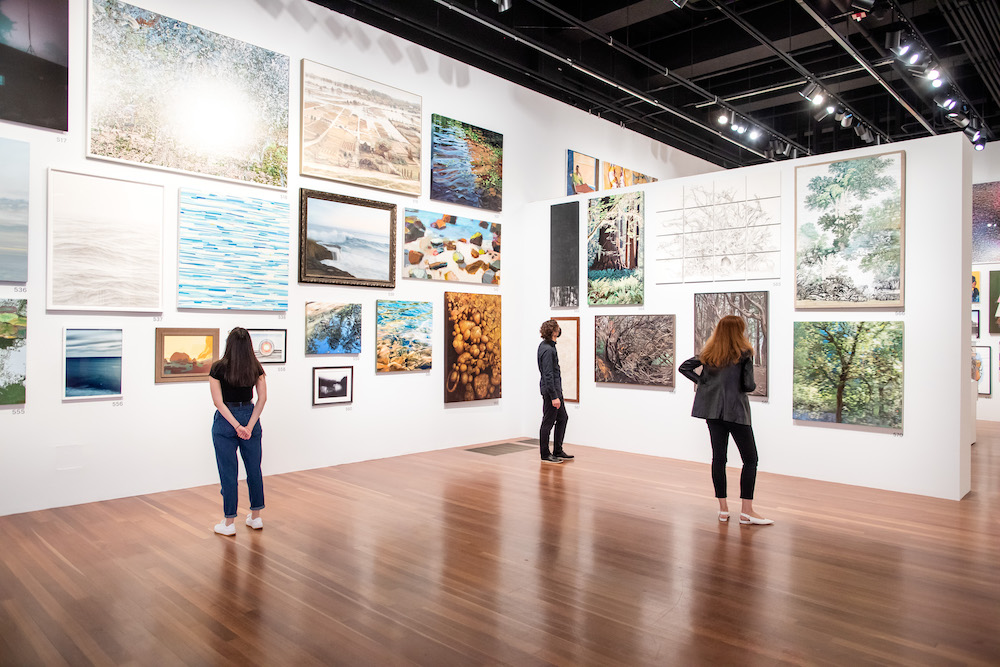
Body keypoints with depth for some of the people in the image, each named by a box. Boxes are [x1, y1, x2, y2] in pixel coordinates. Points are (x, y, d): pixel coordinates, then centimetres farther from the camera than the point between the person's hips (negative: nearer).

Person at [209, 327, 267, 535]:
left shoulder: (219, 368, -10)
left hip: (225, 421, -3)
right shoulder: (255, 367, -1)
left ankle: (229, 523, 12)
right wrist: (249, 425, -10)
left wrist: (237, 426, -15)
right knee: (254, 469, 13)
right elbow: (262, 398, -6)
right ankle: (256, 517, 22)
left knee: (228, 472, 4)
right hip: (250, 416, 3)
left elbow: (218, 402, -14)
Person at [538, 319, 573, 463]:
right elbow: (548, 375, -24)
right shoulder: (548, 350, -22)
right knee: (548, 422, 0)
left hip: (555, 388, 11)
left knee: (563, 418, 17)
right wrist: (554, 396, -23)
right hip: (550, 390, -11)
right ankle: (545, 455, 10)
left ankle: (558, 451, 24)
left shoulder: (545, 345, 9)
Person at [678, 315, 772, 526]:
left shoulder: (709, 354, 8)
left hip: (713, 410, 5)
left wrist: (703, 382, 9)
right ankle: (746, 510, 2)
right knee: (750, 459, 4)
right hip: (736, 411, -5)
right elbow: (748, 385, -12)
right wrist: (753, 386, 10)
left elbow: (684, 368, 8)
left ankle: (723, 508, 14)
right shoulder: (744, 354, -7)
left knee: (718, 457, 9)